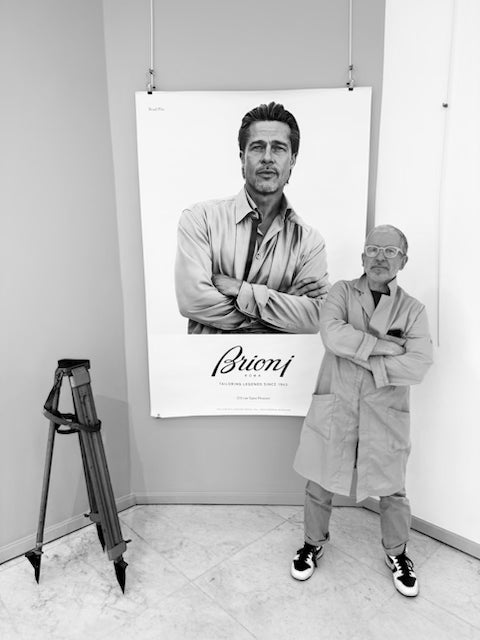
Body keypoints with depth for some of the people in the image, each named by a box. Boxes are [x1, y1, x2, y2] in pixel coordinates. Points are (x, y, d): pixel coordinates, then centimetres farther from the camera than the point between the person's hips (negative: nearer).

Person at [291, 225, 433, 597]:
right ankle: (314, 543, 41)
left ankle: (397, 553, 43)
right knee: (320, 483, 14)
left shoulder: (413, 309, 1)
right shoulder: (342, 291, 1)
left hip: (385, 413, 1)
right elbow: (332, 334, -18)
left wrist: (363, 361, -17)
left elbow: (418, 365, -13)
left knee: (392, 491, 15)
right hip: (335, 406, 0)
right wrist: (385, 346, -18)